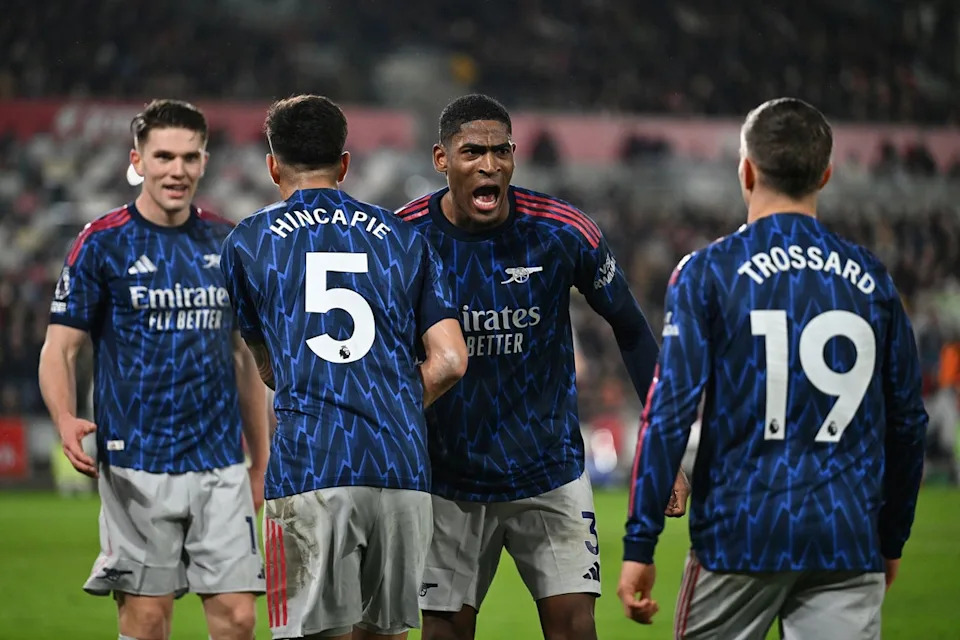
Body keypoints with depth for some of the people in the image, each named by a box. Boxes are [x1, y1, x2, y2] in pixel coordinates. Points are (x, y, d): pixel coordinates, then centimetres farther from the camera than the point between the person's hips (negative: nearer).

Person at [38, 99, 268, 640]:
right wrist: (67, 422, -23)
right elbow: (60, 348, -3)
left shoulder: (226, 242, 10)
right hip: (137, 467, -3)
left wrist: (261, 461, 14)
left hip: (221, 462, 3)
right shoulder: (102, 243, -2)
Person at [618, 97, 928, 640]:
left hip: (739, 536, -2)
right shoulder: (871, 279, 8)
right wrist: (891, 540, 26)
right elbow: (907, 422, 14)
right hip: (848, 545, 2)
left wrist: (639, 546, -5)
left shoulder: (708, 273, -2)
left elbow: (670, 414, -8)